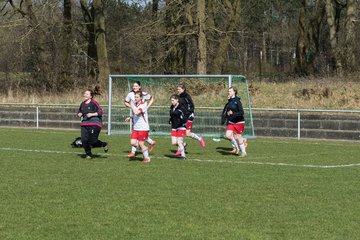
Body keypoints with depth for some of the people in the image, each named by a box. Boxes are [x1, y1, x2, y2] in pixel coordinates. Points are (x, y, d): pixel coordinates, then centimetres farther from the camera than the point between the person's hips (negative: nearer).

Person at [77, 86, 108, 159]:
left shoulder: (94, 103, -7)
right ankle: (88, 154, 12)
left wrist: (92, 114, -18)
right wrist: (79, 114, 6)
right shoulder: (82, 104, 13)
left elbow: (100, 112, -9)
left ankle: (104, 144, 21)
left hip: (94, 124, -6)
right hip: (84, 124, 6)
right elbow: (79, 111, 29)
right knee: (84, 140, -7)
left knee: (92, 141, -9)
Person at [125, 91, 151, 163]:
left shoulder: (143, 105, -13)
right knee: (133, 143, -5)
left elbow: (136, 112, -29)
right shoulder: (135, 104, 10)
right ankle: (144, 148, 22)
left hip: (143, 128, -7)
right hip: (135, 128, 7)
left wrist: (132, 106, -16)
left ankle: (147, 158, 14)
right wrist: (130, 117, 11)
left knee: (141, 143, -3)